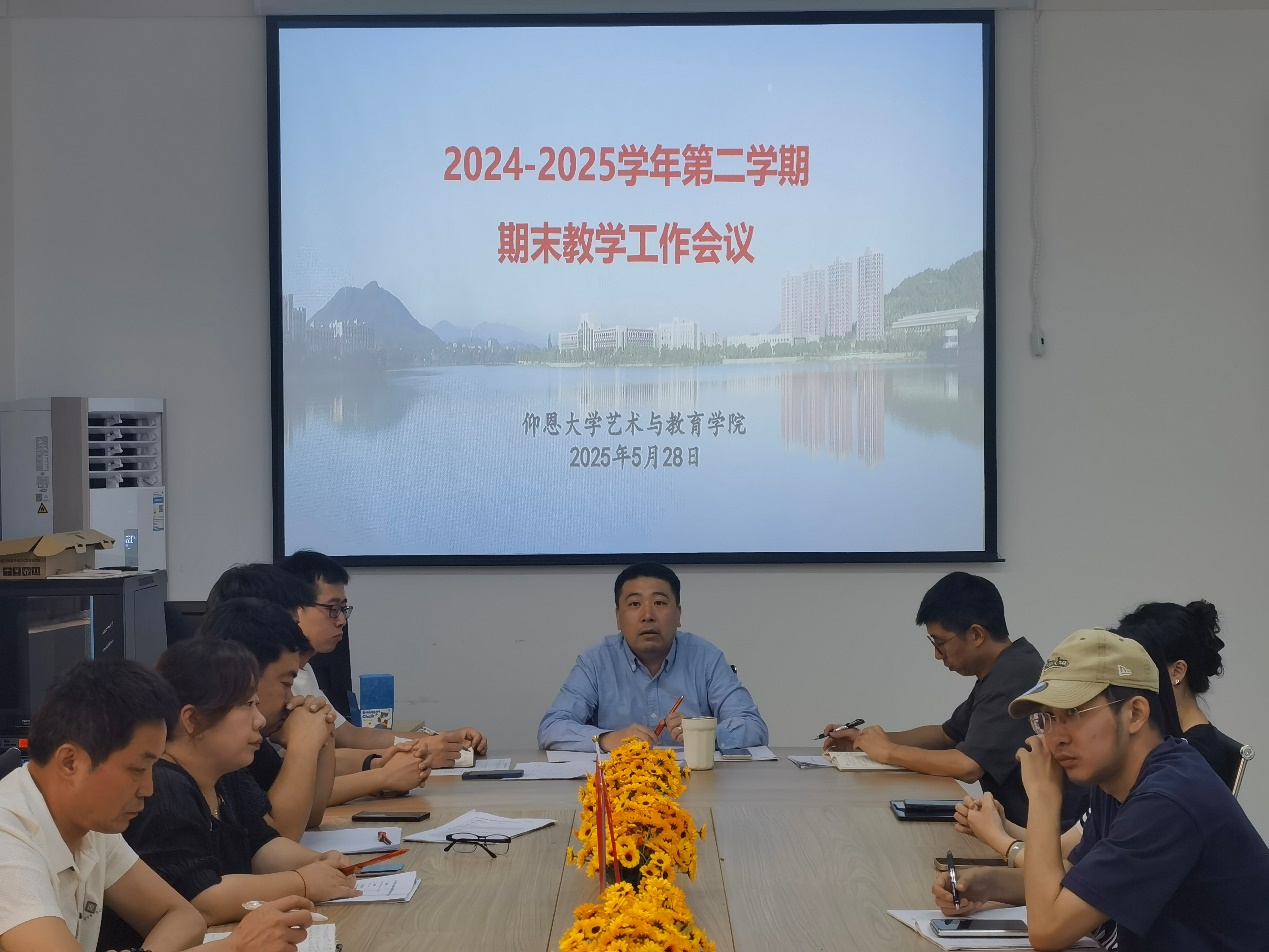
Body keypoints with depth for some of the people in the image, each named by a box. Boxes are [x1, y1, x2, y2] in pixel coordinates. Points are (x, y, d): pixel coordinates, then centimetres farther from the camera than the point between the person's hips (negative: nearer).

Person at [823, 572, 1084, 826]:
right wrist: (866, 741, 12)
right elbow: (948, 734, 23)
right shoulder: (1001, 671, 11)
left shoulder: (1013, 678, -20)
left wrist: (889, 752, -12)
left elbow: (967, 765, -26)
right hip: (1017, 819, 8)